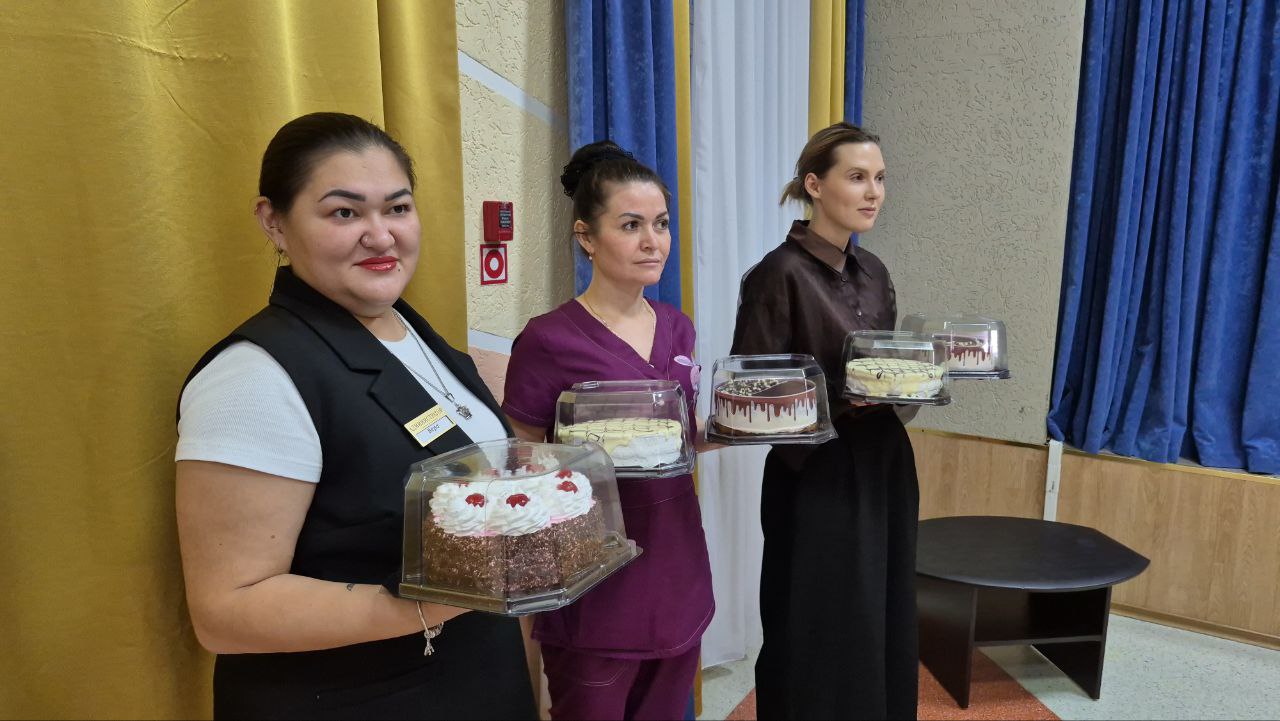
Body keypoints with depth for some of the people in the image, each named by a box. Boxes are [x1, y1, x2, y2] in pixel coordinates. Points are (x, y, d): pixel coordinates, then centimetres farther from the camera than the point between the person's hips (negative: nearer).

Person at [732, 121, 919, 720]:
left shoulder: (873, 272, 9)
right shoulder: (780, 273, -14)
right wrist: (838, 401, -26)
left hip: (883, 466, 7)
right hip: (817, 476, -7)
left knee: (885, 628, 17)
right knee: (821, 637, 5)